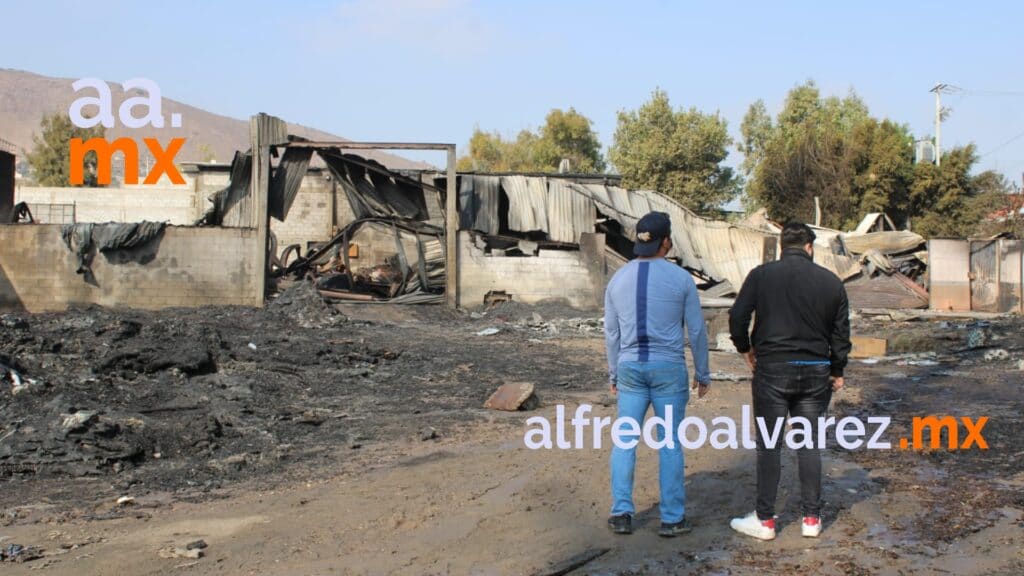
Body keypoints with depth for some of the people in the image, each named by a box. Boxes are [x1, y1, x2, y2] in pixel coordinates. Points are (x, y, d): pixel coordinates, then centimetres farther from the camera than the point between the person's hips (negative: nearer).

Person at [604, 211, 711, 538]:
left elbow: (612, 333, 5)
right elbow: (697, 331, -3)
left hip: (632, 368, 2)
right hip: (669, 369, -2)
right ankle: (672, 518, 10)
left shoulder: (618, 279, 0)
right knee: (670, 443, 6)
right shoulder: (682, 279, -8)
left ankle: (622, 513, 4)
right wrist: (703, 374, 8)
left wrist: (614, 375, 16)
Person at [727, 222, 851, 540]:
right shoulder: (831, 281, 4)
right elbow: (841, 333, 7)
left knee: (769, 445, 4)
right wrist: (837, 371, 19)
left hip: (772, 369, -2)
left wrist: (746, 349, 11)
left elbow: (737, 317, -6)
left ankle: (765, 520, 9)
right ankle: (811, 518, 17)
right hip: (815, 372, 2)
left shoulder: (762, 275, -3)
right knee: (809, 443, 11)